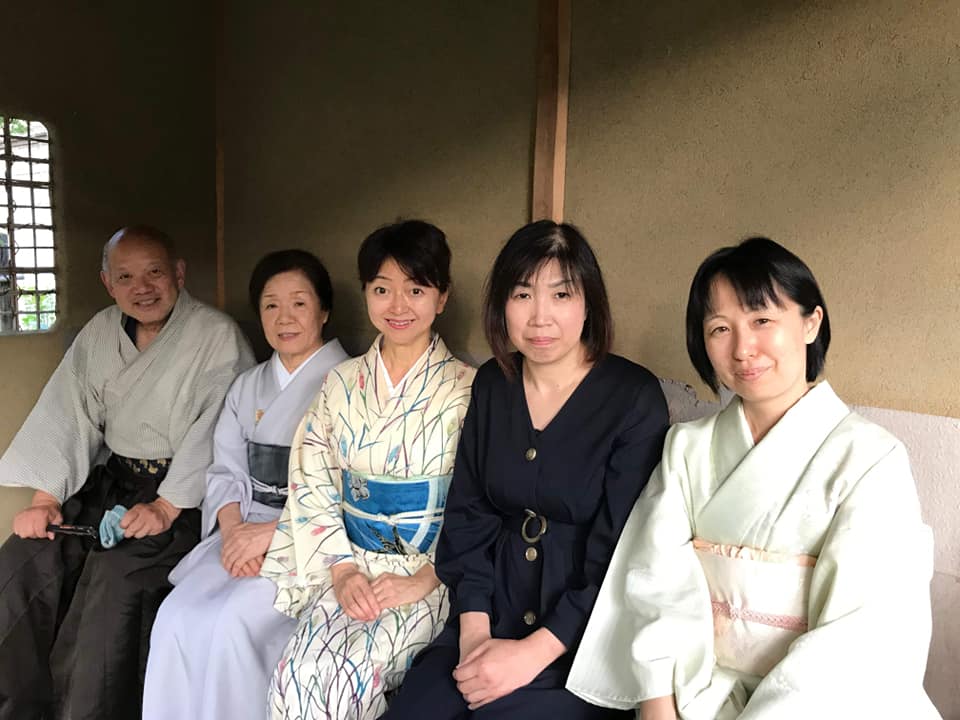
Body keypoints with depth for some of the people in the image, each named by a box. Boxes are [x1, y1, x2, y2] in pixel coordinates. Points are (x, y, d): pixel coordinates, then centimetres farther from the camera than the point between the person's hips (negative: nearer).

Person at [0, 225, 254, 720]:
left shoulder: (217, 336, -9)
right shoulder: (100, 332, 11)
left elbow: (215, 433, -15)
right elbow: (68, 415, 7)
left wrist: (167, 508, -21)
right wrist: (45, 500, -3)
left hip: (183, 492, -6)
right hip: (108, 480, 6)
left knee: (115, 578, -25)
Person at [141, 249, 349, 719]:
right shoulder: (247, 386, 15)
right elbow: (226, 471, 11)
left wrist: (273, 532, -17)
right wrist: (233, 531, -7)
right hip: (244, 531, 5)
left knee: (231, 622, -24)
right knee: (177, 617, -17)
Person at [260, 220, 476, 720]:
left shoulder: (468, 389, -3)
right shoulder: (341, 384, 8)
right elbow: (314, 486, 5)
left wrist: (423, 580, -16)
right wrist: (343, 569, -7)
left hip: (434, 571, -3)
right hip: (352, 567, 3)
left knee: (348, 677, -25)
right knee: (297, 674, -22)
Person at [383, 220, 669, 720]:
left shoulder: (634, 398, -10)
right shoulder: (492, 384, 5)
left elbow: (622, 552, -12)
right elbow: (467, 512, 5)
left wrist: (534, 651, -17)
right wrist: (473, 627, -7)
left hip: (583, 635, -3)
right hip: (495, 615, 4)